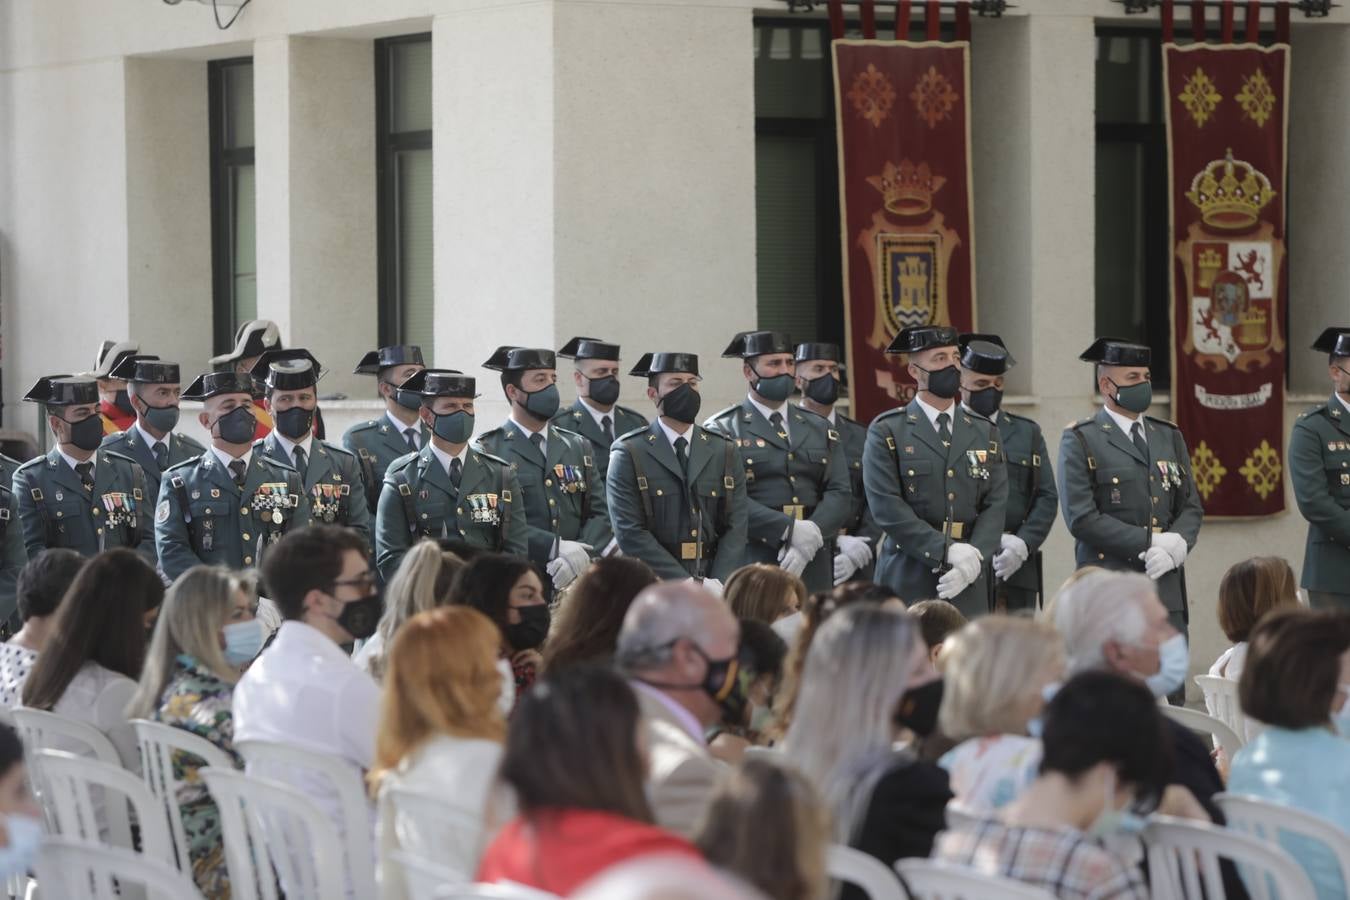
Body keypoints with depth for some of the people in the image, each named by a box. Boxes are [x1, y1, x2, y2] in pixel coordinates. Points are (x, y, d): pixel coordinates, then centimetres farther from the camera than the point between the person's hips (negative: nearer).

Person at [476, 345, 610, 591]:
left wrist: (581, 555, -9)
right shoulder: (488, 451, 1)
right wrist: (555, 548, -18)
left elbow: (599, 514, 10)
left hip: (574, 585, 4)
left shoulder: (578, 447, 17)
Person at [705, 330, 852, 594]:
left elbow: (840, 493, 7)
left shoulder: (820, 430, 18)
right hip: (754, 563, -4)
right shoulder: (722, 431, 3)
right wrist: (791, 530, -18)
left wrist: (812, 534, -13)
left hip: (813, 568, 4)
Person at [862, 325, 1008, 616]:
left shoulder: (985, 433, 15)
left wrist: (974, 554, -11)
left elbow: (996, 504, 8)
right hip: (909, 583, -3)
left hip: (969, 584, 3)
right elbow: (887, 507, -8)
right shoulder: (887, 432, 2)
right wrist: (946, 552, -16)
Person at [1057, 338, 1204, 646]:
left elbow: (1191, 506, 15)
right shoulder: (1080, 441, 0)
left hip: (1166, 586, 5)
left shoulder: (1169, 437, 18)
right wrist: (1150, 543, -14)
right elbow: (1081, 518, -9)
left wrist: (1176, 544, -8)